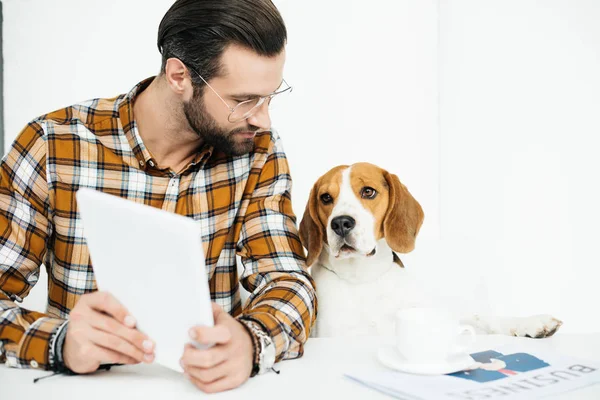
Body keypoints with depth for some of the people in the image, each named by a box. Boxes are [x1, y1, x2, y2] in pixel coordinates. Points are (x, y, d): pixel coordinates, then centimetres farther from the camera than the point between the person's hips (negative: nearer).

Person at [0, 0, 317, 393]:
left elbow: (289, 281, -10)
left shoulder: (258, 150, -6)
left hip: (210, 381, 0)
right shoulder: (52, 146, -11)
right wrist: (62, 344, -31)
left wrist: (250, 342, -31)